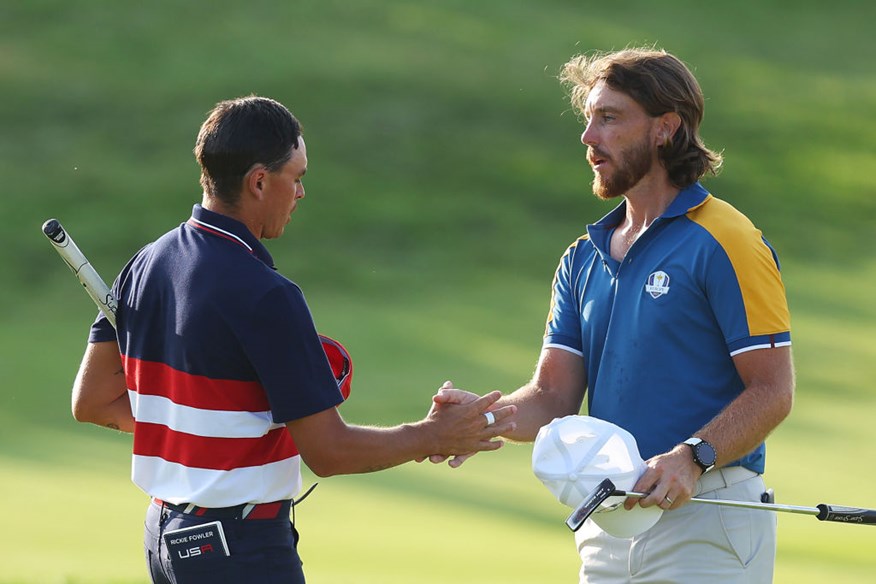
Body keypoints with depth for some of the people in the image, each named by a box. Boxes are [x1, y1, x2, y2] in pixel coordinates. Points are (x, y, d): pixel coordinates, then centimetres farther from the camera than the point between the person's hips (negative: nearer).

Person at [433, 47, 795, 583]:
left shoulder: (723, 244, -8)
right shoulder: (584, 260, 15)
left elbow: (773, 391, -12)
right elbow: (554, 398, 9)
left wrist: (692, 457, -26)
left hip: (707, 524, -7)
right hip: (608, 528, 7)